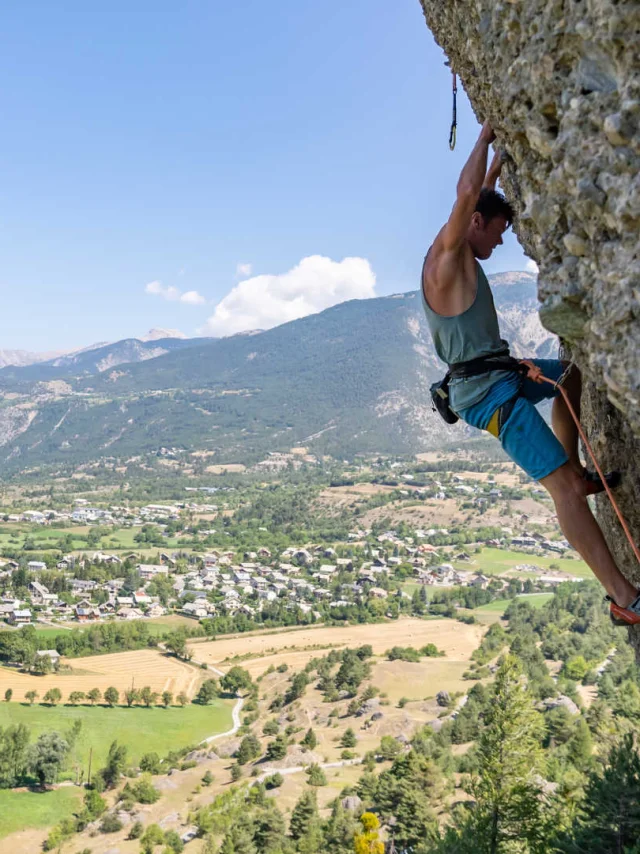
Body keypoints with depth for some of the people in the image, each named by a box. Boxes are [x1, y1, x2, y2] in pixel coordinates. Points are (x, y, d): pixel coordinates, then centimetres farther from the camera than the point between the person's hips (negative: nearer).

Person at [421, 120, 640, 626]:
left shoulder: (460, 256, 18)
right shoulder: (448, 254, -10)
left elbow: (483, 194, 33)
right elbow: (467, 194, -25)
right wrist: (485, 135, -10)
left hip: (499, 377, 11)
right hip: (489, 393, -11)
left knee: (570, 373, 34)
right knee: (563, 490, -18)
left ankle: (577, 473, 28)